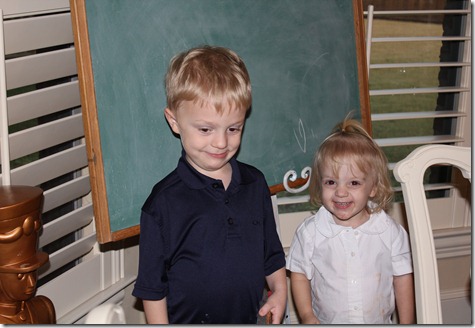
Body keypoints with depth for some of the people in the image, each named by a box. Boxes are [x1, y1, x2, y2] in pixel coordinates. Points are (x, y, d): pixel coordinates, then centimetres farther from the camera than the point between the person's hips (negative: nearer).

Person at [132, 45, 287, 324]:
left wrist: (279, 290, 0)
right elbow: (152, 287, -11)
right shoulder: (164, 202, -17)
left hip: (250, 317, 4)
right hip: (188, 319, -3)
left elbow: (271, 252, 11)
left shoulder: (255, 183, -1)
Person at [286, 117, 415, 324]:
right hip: (327, 322, 0)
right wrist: (306, 316, -11)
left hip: (380, 321, 1)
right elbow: (299, 274, -4)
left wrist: (406, 323, 0)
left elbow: (402, 277, -3)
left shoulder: (391, 232, -12)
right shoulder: (310, 232, -14)